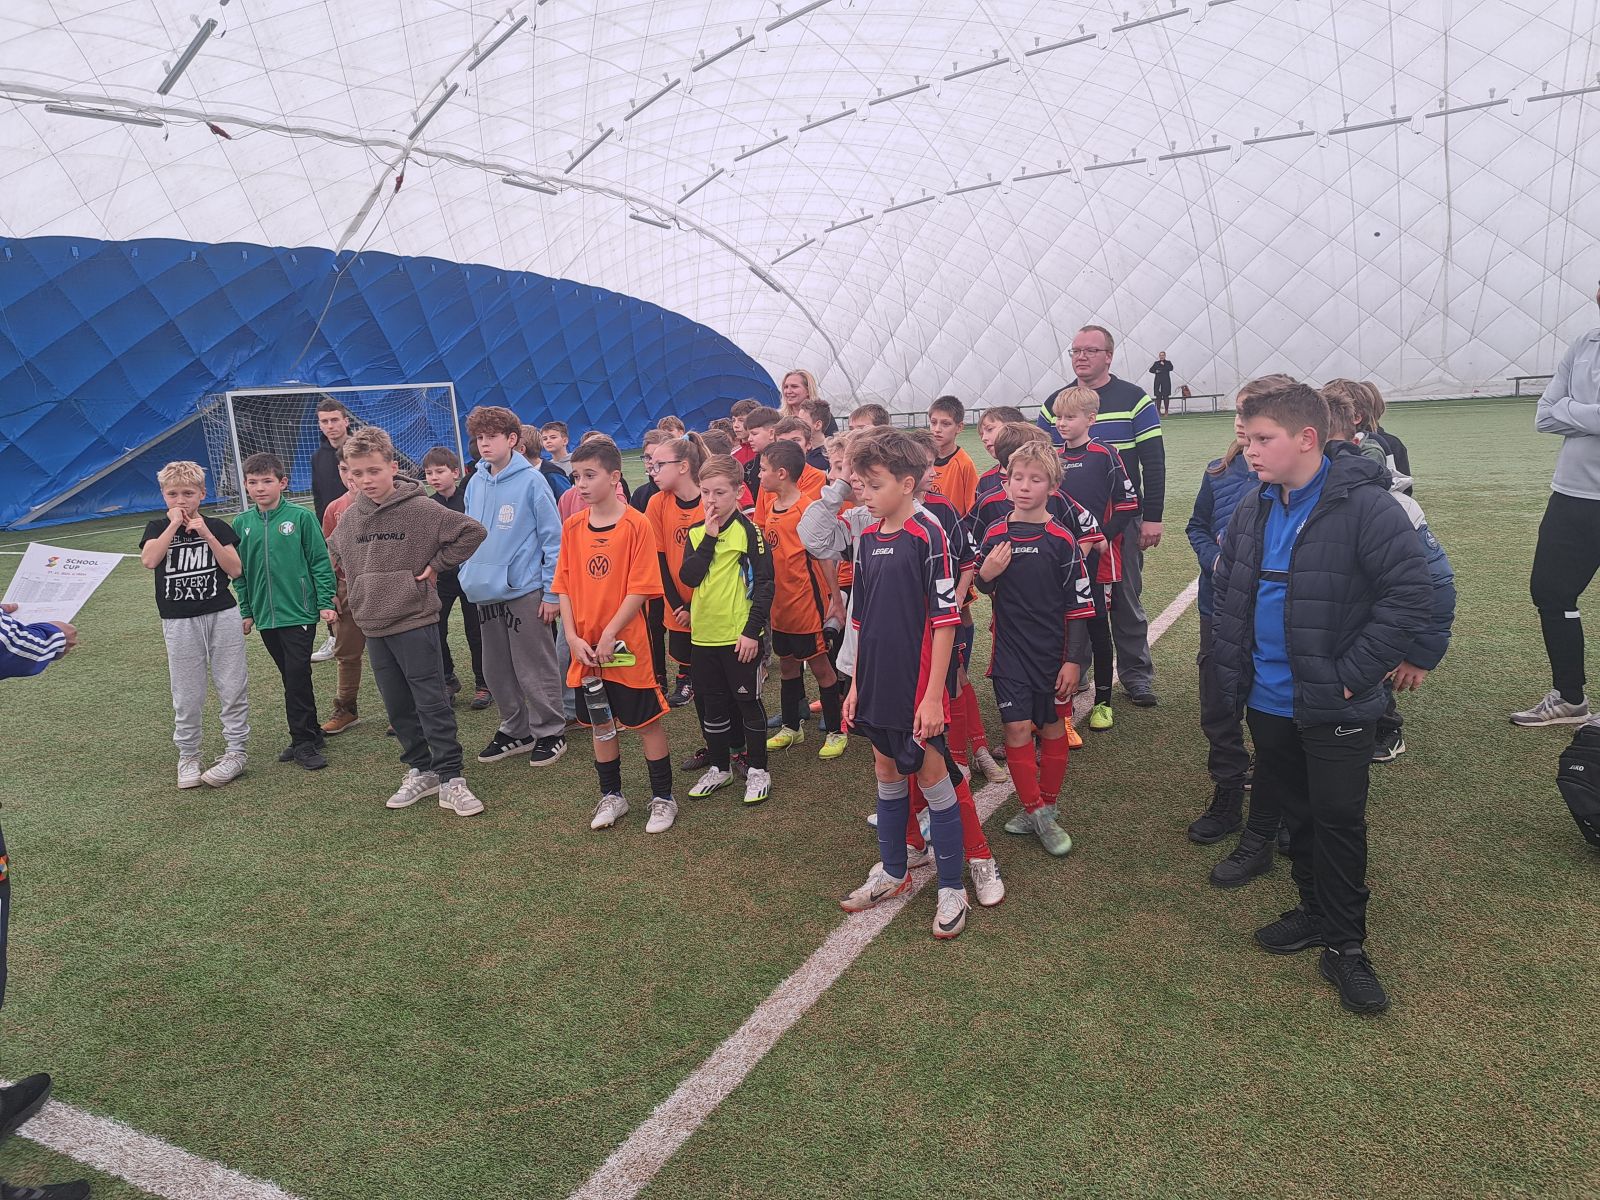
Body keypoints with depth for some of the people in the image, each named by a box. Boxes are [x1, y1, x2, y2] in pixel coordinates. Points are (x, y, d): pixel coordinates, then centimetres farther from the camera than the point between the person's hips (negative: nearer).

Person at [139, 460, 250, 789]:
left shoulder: (217, 527, 4)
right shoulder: (158, 529, 4)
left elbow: (235, 570, -7)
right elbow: (149, 560, -16)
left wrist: (206, 534, -13)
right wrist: (174, 524, -14)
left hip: (222, 616, 0)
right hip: (179, 623, 0)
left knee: (232, 688, 3)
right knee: (187, 697, 6)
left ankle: (237, 752, 13)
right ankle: (187, 757, 20)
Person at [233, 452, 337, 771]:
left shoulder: (301, 517, -6)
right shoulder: (242, 523, 6)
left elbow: (320, 562, -4)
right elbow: (239, 571, 12)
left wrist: (326, 603, -7)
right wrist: (245, 611, 10)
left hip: (299, 612, -4)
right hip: (265, 616, 5)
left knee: (297, 677, -5)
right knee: (292, 678, 13)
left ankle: (304, 741, 4)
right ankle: (311, 733, 23)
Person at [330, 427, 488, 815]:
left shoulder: (419, 508, -11)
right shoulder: (351, 518, 6)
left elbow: (472, 531, -12)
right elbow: (337, 550, 27)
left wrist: (436, 566, -10)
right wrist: (360, 582, 14)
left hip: (415, 622, -6)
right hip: (373, 626, 6)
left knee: (433, 703, -3)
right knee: (398, 707, 13)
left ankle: (450, 779, 4)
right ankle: (421, 770, 26)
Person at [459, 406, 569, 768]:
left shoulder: (531, 481, -10)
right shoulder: (475, 484, 7)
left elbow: (553, 538, -10)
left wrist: (551, 591, -11)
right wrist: (468, 577, 11)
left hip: (524, 590, -6)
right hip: (486, 592, 6)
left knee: (535, 670, 2)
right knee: (497, 670, 14)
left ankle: (549, 732, 17)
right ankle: (515, 730, 29)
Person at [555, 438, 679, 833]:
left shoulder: (636, 525, -11)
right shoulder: (572, 527, 5)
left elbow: (640, 589, -14)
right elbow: (564, 586, 4)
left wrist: (609, 635, -17)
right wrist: (573, 638, -7)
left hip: (626, 645, -5)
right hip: (585, 648, 5)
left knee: (647, 722, 5)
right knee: (601, 724, 16)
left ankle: (663, 798, 20)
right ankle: (611, 796, 31)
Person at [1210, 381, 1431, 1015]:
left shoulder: (1365, 506, -17)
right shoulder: (1252, 511, 3)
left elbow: (1408, 595, -19)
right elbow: (1226, 590, 13)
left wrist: (1352, 676, -18)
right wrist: (1233, 667, 8)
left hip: (1336, 708, -6)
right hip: (1269, 701, 6)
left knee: (1339, 820, 3)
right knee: (1295, 812, 18)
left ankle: (1345, 944, 19)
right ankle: (1315, 910, 37)